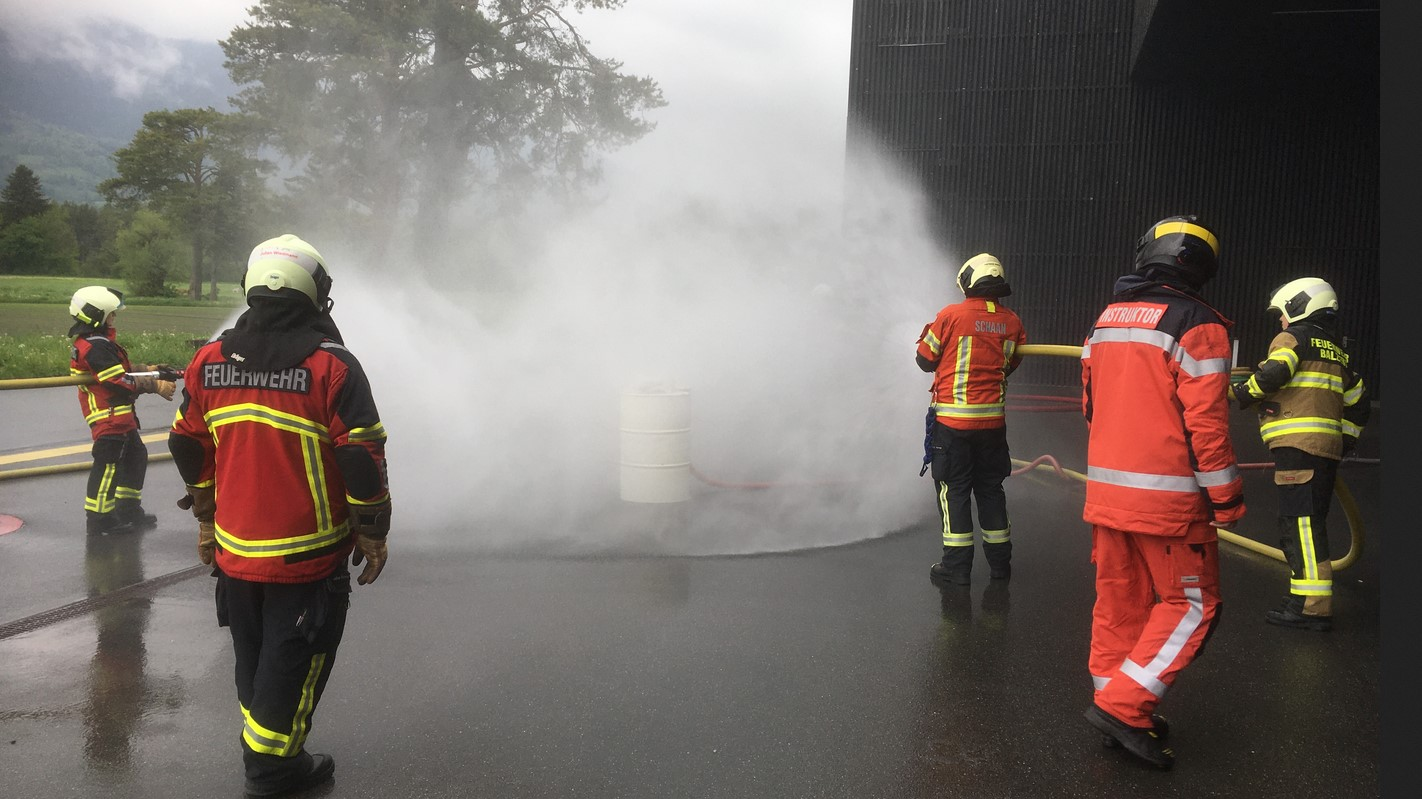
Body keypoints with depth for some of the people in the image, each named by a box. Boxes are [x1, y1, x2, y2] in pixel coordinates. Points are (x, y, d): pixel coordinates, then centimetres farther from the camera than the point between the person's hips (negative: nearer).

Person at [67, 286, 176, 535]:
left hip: (119, 415, 11)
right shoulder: (97, 346, -19)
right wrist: (155, 386, -18)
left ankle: (128, 510, 28)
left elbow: (119, 370, 19)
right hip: (109, 415, -11)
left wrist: (148, 370, 12)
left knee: (136, 456, 19)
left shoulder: (90, 342, 16)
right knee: (108, 465, -6)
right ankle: (99, 519, 1)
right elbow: (121, 382, -23)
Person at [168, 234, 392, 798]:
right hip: (307, 556, -6)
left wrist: (207, 521, 23)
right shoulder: (330, 365, -16)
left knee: (254, 660, 21)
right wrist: (373, 535, -4)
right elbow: (363, 461, -15)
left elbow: (189, 451, 11)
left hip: (234, 551, 6)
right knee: (293, 663, 9)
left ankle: (263, 753, 36)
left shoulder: (208, 362, 2)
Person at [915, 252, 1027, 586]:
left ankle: (957, 566, 5)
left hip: (953, 420, -4)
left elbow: (925, 359, -3)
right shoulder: (1011, 322, 1)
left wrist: (927, 333, 16)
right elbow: (1011, 364, 13)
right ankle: (1000, 561, 23)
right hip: (994, 419, 4)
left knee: (954, 489, 3)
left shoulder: (951, 316, -12)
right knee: (990, 487, 16)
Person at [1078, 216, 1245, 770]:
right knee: (1190, 604, 5)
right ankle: (1123, 706, -2)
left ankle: (1116, 706, 22)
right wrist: (1226, 499, -8)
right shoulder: (1195, 324, -11)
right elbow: (1206, 422, -15)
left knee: (1119, 599, 14)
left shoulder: (1107, 319, 11)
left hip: (1106, 489, 7)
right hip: (1167, 495, -7)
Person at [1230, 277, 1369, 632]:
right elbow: (1358, 406, 25)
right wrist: (1344, 443, 29)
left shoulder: (1292, 339, 0)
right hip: (1326, 448, 9)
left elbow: (1272, 375, -18)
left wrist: (1241, 393, -4)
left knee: (1301, 522, -11)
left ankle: (1313, 606, -15)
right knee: (1309, 522, 13)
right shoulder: (1337, 353, 24)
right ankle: (1307, 594, 18)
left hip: (1298, 444, -9)